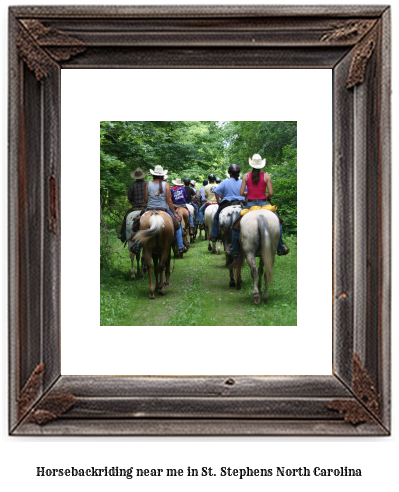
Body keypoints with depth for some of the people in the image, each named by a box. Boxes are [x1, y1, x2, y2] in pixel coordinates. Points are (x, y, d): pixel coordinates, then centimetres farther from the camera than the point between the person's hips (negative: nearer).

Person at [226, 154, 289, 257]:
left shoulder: (246, 176, -1)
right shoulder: (266, 176, -3)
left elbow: (241, 193, -2)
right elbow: (271, 193, -7)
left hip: (250, 204, 0)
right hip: (263, 204, 0)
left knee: (236, 225, 16)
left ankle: (234, 250, 16)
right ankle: (280, 248, 18)